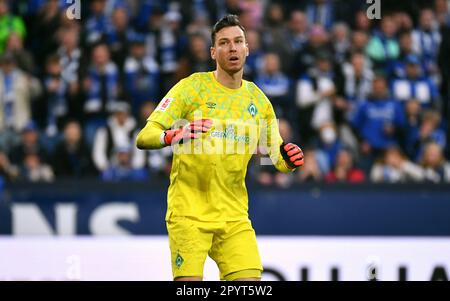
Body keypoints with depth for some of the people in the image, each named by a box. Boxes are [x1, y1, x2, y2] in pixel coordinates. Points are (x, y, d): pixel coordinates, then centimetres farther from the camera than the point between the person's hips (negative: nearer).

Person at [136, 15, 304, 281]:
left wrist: (289, 160, -7)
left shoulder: (258, 99, 10)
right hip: (189, 212, -4)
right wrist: (174, 135, -31)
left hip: (234, 216, 4)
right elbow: (144, 137, -9)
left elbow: (278, 158, 17)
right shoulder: (191, 87, -4)